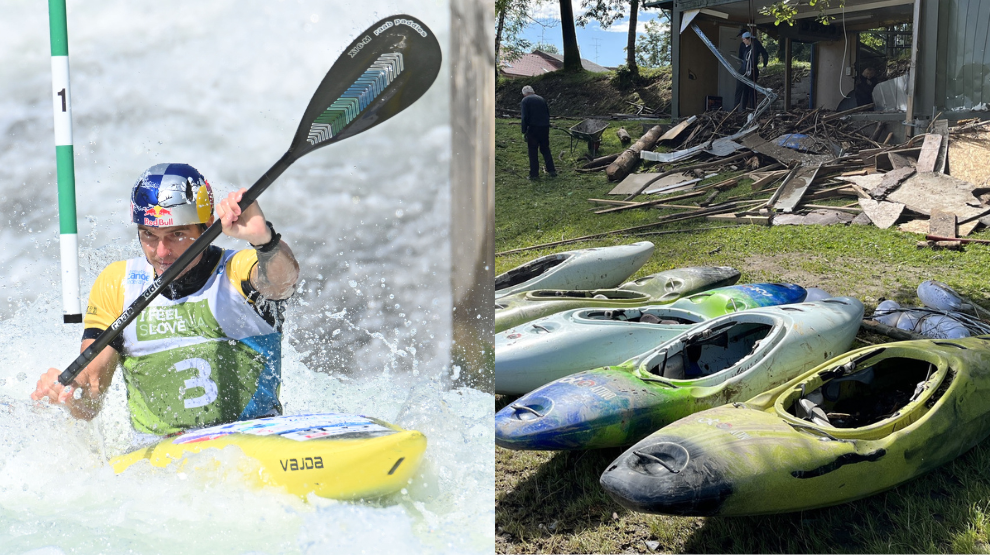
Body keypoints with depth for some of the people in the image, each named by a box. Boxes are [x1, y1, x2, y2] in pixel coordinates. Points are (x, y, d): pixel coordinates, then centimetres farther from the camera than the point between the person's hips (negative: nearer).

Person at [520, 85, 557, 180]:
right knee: (545, 149, 16)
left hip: (533, 128, -5)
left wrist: (524, 131, -7)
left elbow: (525, 117, -11)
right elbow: (548, 113, 18)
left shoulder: (525, 101, -4)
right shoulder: (541, 99, 14)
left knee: (532, 151, 3)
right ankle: (552, 170, 15)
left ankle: (534, 174, 2)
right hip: (545, 128, 5)